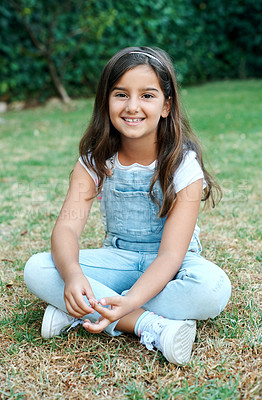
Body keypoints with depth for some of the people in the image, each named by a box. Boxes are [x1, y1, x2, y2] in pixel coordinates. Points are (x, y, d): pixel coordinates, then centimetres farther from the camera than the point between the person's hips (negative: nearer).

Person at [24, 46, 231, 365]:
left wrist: (127, 303, -42)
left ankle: (77, 314, -26)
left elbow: (170, 254, -25)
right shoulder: (95, 160, -9)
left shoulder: (184, 165, -18)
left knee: (213, 287, -36)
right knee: (36, 270, -22)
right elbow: (67, 226, -19)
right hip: (118, 259, 2)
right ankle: (150, 325, -28)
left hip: (168, 267, -2)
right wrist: (72, 274, -43)